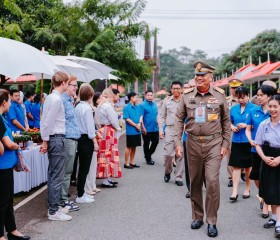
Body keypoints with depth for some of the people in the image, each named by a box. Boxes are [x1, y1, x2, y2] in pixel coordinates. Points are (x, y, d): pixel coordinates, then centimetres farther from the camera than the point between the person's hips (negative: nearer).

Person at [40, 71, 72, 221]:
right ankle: (54, 212, 0)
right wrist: (45, 141, -11)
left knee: (52, 175, 15)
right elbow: (48, 122, -18)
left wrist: (45, 140, 16)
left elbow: (45, 120, 15)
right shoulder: (57, 99, -16)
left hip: (52, 139, 10)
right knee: (57, 177, -5)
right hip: (57, 139, -10)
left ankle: (53, 207, 25)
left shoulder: (50, 98, 13)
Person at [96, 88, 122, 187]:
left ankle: (107, 178, 20)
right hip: (108, 132, -10)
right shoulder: (107, 106, -15)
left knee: (106, 155, 13)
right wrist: (118, 128, 1)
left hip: (103, 130, 10)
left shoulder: (100, 106, 14)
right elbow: (113, 120, -17)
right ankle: (105, 180, -4)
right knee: (108, 155, -7)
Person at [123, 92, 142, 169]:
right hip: (130, 131, -6)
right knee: (129, 147, 1)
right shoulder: (126, 108, -10)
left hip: (137, 130, 6)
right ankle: (126, 163, 9)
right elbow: (127, 119, -13)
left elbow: (141, 115, 10)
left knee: (134, 147, 14)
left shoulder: (138, 107, 8)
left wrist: (139, 123, -8)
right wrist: (136, 125, -12)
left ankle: (132, 162, 24)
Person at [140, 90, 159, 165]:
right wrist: (143, 128, -17)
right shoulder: (142, 105, -10)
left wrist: (157, 124, 13)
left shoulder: (155, 104, 8)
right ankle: (148, 159, 19)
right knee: (146, 144, 6)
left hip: (155, 128, 6)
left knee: (155, 142, 10)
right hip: (147, 129, -5)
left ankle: (149, 155, 31)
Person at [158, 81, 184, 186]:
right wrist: (161, 129, 5)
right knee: (168, 153, -4)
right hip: (169, 129, 1)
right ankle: (167, 172, 23)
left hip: (182, 130, -1)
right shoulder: (167, 101, 9)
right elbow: (161, 116, 13)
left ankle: (178, 177, 13)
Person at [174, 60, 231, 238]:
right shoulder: (187, 95, 0)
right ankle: (197, 216, 28)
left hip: (213, 143, -2)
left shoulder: (219, 95, -2)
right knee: (195, 182, 11)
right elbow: (179, 119, 4)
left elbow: (226, 121, 4)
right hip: (193, 143, 2)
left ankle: (212, 221, 5)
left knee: (213, 181, -10)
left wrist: (226, 144, 1)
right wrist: (178, 142, -2)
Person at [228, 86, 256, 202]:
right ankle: (235, 191, 2)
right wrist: (232, 127, -3)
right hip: (236, 140, 3)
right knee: (236, 166, 1)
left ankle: (247, 188, 25)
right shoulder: (233, 109, 7)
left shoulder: (253, 108, -6)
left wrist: (246, 125, -18)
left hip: (248, 141, -3)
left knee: (248, 166, 10)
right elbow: (230, 122, 18)